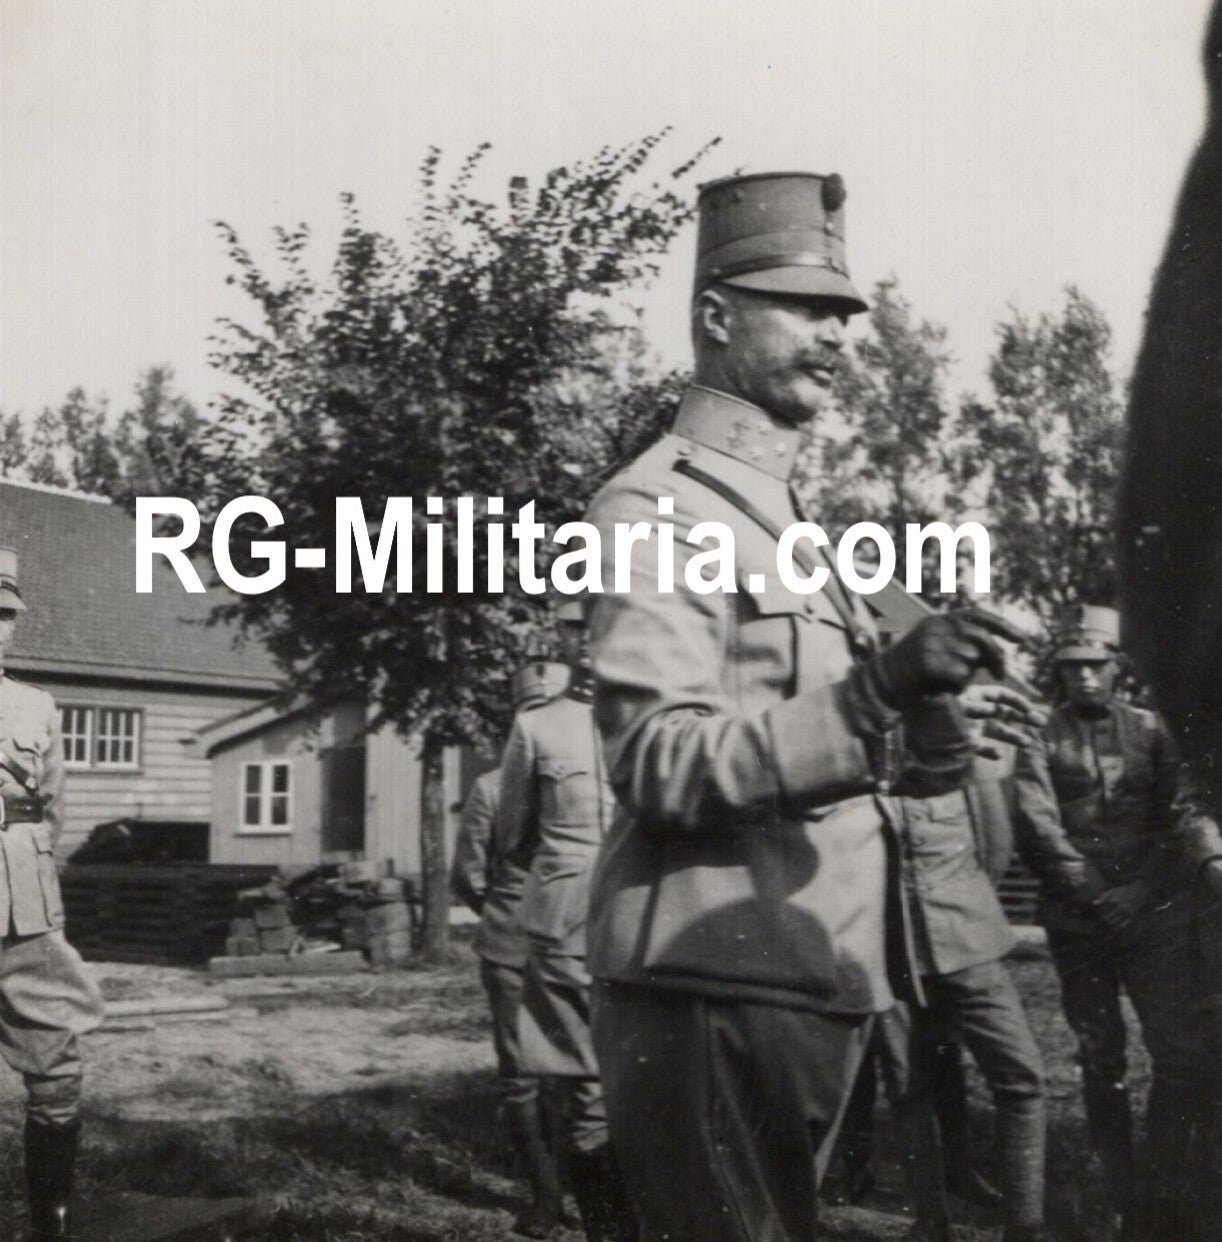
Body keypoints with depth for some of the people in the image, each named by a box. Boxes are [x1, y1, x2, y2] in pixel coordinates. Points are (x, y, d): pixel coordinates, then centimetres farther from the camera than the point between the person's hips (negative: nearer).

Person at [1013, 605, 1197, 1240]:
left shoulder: (1150, 730, 8)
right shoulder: (1042, 741, 4)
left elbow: (1174, 819, 2)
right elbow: (1036, 829, -7)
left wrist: (1140, 889, -12)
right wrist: (1096, 892, -16)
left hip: (1154, 915, 1)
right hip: (1078, 924, -1)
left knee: (1178, 1051, -6)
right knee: (1100, 1061, 5)